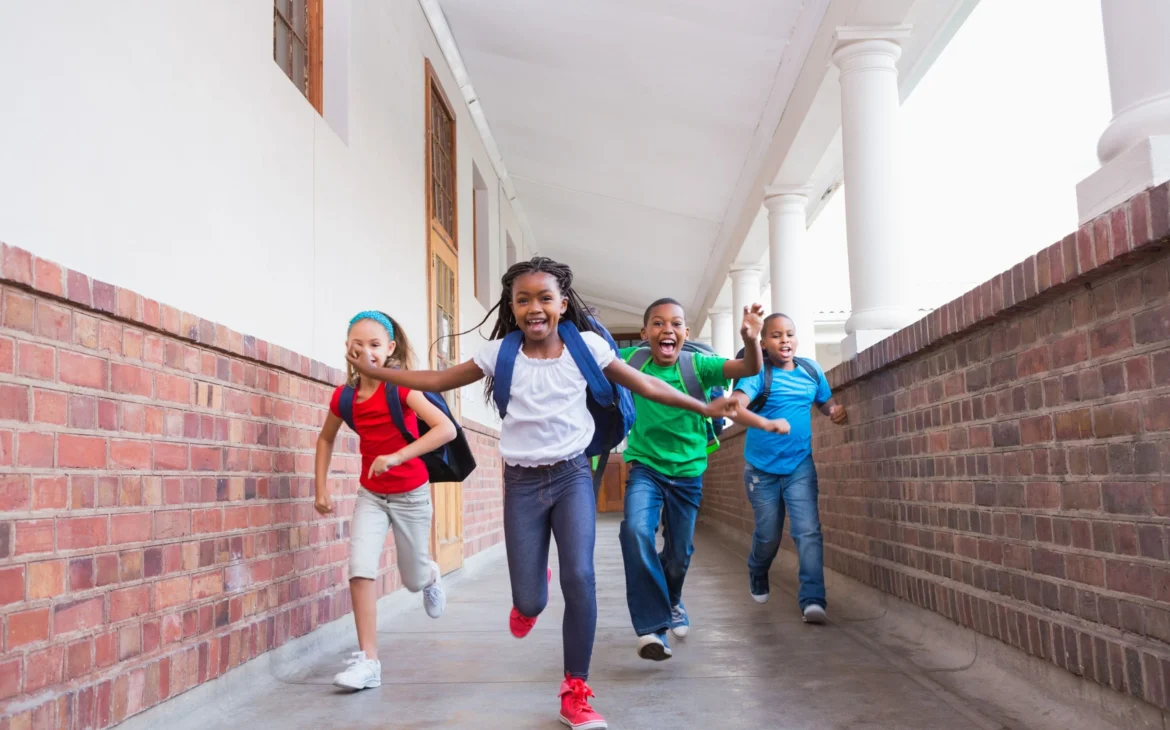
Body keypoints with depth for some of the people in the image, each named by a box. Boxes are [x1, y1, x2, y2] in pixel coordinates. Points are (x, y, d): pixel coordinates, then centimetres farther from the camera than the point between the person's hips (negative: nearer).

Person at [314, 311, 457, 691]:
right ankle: (368, 661, -10)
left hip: (411, 495, -3)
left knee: (414, 580, 12)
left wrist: (397, 456, -37)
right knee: (360, 569, -17)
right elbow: (326, 438, 12)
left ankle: (431, 577, 51)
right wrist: (321, 489, 8)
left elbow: (446, 429, -33)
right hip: (371, 495, 3)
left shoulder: (401, 388, -21)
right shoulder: (344, 396, -8)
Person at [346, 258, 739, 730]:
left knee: (579, 578, -17)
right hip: (522, 482, 1)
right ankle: (529, 598, 42)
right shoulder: (500, 352, -3)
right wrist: (371, 370, 2)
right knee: (529, 602, 0)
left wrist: (702, 408, 3)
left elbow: (643, 385, 3)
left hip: (572, 475, -1)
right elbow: (438, 381, 5)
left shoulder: (585, 345, -4)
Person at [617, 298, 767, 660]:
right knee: (636, 530, -28)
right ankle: (652, 627, -21)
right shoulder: (632, 360, -10)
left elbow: (749, 369, -26)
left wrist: (751, 340, -47)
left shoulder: (697, 364, -14)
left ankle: (671, 600, 47)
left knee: (679, 554, 12)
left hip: (687, 472, 1)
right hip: (645, 468, -1)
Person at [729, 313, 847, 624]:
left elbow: (825, 403, 13)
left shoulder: (811, 370, -3)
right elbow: (735, 408, -33)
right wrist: (768, 424, -50)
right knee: (768, 534, 12)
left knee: (808, 531, -11)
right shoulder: (758, 373, -17)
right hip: (761, 468, -2)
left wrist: (836, 410, -11)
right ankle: (757, 576, 42)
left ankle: (813, 600, -9)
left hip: (800, 466, 2)